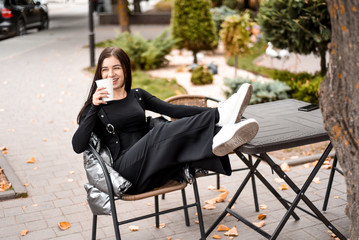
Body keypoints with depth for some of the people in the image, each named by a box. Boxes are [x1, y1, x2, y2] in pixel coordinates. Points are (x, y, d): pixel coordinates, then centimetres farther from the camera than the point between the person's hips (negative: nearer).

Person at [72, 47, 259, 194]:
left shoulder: (137, 96, 21)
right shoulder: (95, 106, 9)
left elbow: (172, 110, 8)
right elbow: (78, 146, -3)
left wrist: (214, 112, -5)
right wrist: (94, 107, -11)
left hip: (152, 172, 4)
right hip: (125, 170, -4)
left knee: (181, 133, -27)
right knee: (162, 132, -31)